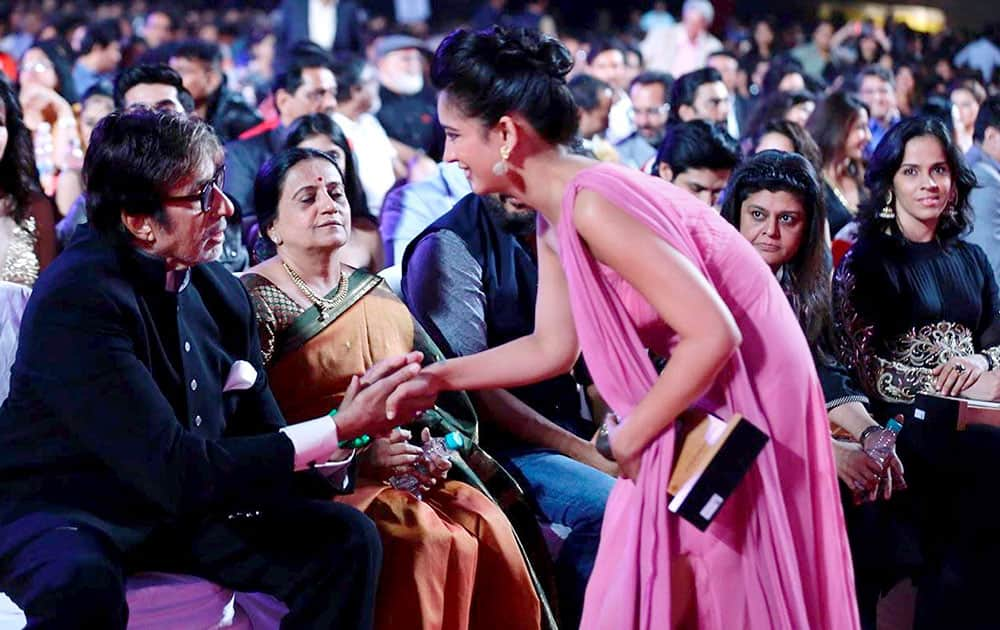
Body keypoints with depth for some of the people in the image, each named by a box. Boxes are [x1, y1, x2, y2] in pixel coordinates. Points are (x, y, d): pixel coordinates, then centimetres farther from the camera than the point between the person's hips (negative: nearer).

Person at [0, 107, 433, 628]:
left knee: (346, 539, -10)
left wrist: (351, 422, -18)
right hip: (58, 510, -6)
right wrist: (340, 429, -26)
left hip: (182, 507, 7)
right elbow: (173, 471, -28)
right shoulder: (78, 298, -23)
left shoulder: (221, 292, -1)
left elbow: (261, 439, 4)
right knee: (80, 581, -39)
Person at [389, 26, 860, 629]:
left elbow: (714, 334, -27)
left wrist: (629, 439, -17)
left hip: (743, 391, -9)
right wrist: (438, 377, 9)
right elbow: (552, 348, 13)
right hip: (706, 387, 9)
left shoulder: (592, 206, -26)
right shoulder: (554, 223, 3)